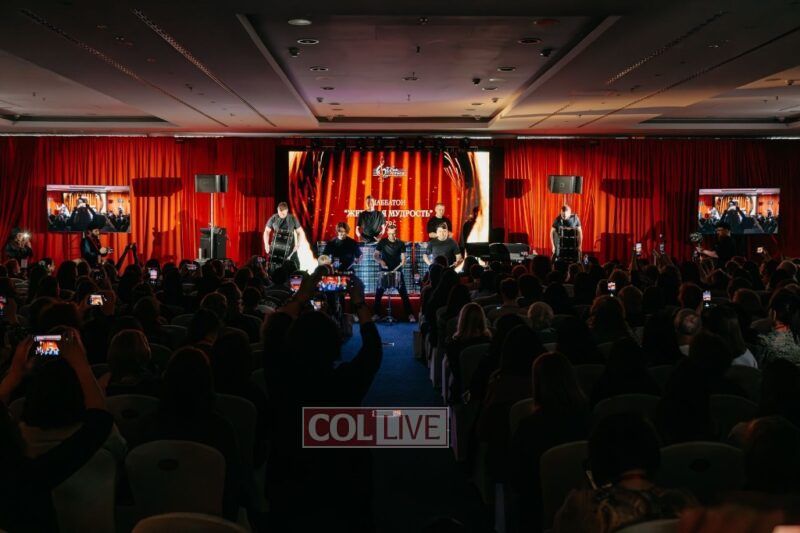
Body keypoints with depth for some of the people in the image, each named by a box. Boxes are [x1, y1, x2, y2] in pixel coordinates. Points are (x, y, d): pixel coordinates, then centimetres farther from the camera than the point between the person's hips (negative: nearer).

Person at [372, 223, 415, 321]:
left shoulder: (400, 243, 1)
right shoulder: (382, 242, 1)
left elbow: (403, 257, -1)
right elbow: (375, 255, 1)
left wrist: (402, 263, -24)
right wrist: (380, 261, -19)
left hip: (397, 271, 0)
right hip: (384, 271, 1)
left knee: (403, 293, -4)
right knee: (378, 293, 2)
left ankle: (410, 314, -1)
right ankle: (376, 314, 14)